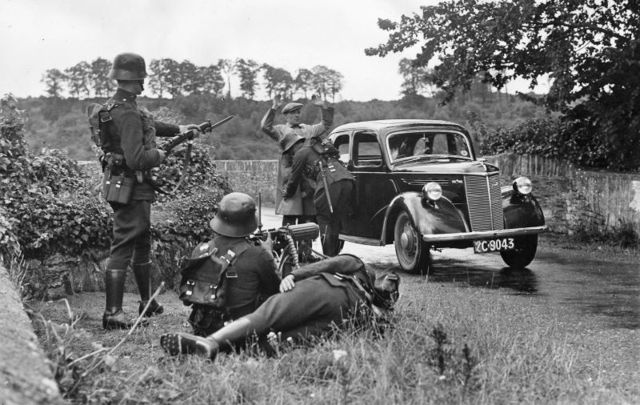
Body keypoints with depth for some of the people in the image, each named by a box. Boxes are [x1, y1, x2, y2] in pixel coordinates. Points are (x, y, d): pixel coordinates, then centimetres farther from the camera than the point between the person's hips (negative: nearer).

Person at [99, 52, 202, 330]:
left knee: (142, 243, 21)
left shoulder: (115, 107, 10)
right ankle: (113, 314, -5)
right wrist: (159, 155, -10)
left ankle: (147, 302, 34)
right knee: (122, 248, -8)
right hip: (130, 188, -11)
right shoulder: (129, 114, -22)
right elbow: (136, 159, -29)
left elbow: (148, 125, 27)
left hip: (118, 183, 11)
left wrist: (178, 129, 27)